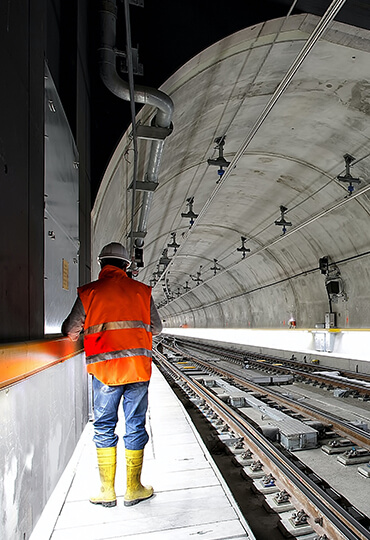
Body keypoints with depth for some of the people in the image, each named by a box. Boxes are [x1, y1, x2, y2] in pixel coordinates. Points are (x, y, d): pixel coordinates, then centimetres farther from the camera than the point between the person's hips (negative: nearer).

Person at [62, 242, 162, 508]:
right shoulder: (141, 290, 2)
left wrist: (80, 333, 28)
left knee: (104, 427, 14)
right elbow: (157, 328, 11)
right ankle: (133, 489, 22)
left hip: (104, 369, 0)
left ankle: (107, 491, 23)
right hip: (138, 367, 1)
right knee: (135, 426, 11)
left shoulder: (89, 292, -1)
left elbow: (70, 330, 5)